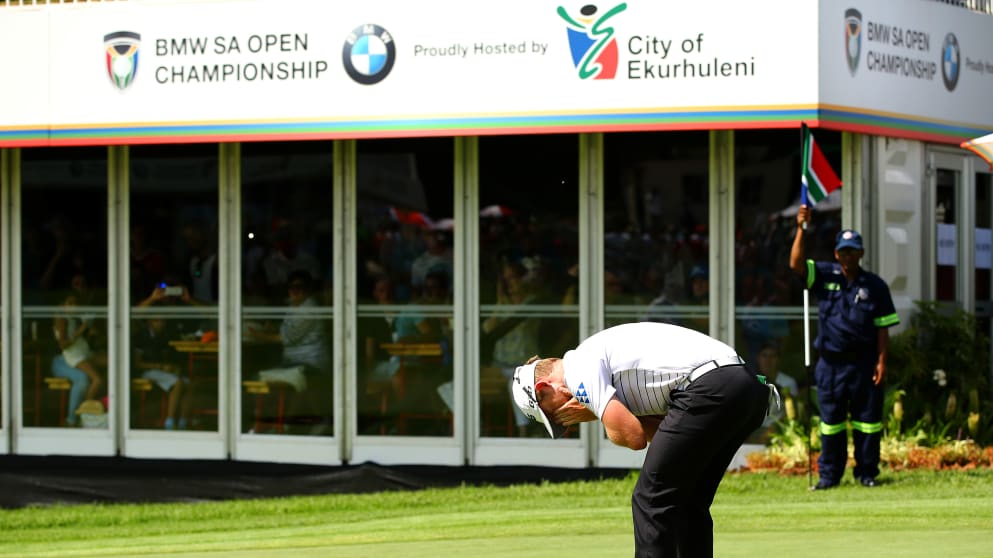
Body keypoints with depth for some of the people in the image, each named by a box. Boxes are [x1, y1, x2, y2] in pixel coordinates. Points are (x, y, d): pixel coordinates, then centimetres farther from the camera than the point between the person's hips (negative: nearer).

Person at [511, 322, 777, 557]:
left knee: (651, 500, -2)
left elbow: (633, 436, -7)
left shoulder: (578, 365, 0)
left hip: (710, 388, -10)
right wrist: (604, 411, 12)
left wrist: (597, 414, 10)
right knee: (688, 502, 19)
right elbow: (658, 430, 21)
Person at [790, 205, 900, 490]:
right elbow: (796, 264, -8)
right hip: (830, 362, 1)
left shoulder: (875, 285, 3)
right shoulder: (824, 276, 7)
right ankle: (829, 474, 12)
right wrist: (801, 228, -17)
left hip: (864, 363, -1)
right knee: (830, 420, 6)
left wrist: (881, 361, -5)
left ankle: (867, 472, 12)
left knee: (867, 418, 3)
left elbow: (883, 327, 2)